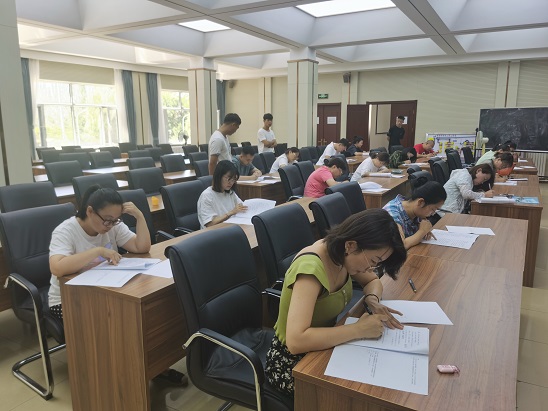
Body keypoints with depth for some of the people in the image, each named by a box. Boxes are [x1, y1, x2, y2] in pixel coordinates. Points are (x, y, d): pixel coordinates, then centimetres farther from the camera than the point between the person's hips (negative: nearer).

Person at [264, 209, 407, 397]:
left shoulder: (341, 253, -9)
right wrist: (359, 329, -33)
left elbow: (373, 281, 9)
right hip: (292, 363, -7)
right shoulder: (311, 269, -32)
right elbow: (296, 341, -40)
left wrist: (373, 300, -13)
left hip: (323, 346, 7)